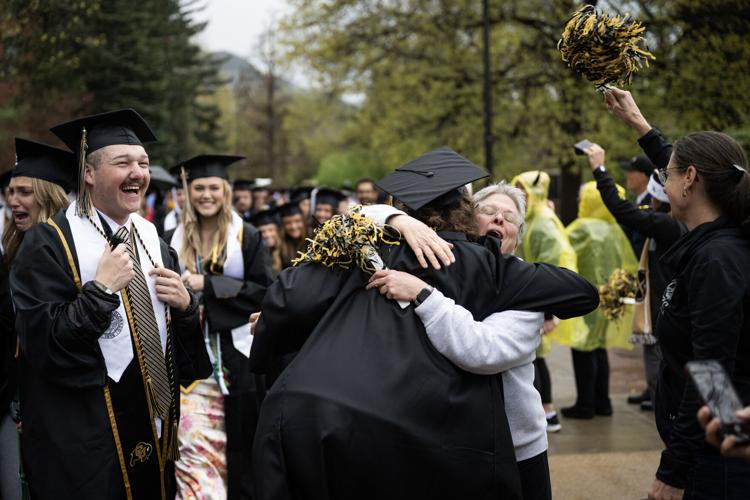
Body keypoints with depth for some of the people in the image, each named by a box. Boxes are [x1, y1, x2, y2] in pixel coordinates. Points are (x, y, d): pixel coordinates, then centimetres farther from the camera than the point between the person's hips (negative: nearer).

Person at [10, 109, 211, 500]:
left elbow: (184, 341, 13)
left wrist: (184, 304, -7)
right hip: (86, 439, -6)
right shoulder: (49, 243, -11)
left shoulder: (151, 239, 9)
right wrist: (101, 288, -23)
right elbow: (39, 342, -17)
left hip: (154, 427, 6)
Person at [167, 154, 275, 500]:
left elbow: (266, 292, -7)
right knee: (193, 453, -6)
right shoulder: (174, 240, 8)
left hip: (235, 356, -1)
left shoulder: (247, 237, 1)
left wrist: (208, 285, -15)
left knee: (236, 448, 5)